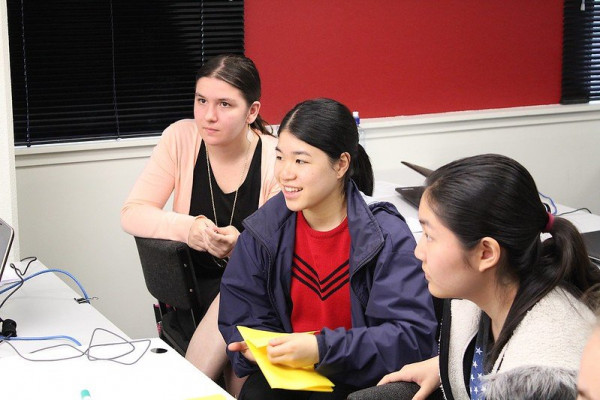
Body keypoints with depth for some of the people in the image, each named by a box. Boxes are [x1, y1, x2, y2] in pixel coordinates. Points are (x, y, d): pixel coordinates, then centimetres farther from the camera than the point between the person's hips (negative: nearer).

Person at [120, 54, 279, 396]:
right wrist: (187, 227, -27)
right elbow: (133, 214, -7)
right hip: (195, 285, 1)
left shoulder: (275, 161, -12)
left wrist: (239, 248, -32)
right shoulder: (181, 138, -6)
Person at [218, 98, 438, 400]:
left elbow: (414, 335, -21)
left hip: (362, 375, -3)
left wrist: (324, 349, -31)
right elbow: (242, 316, 7)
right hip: (283, 368, 4)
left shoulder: (387, 236, -15)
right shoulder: (262, 229, -1)